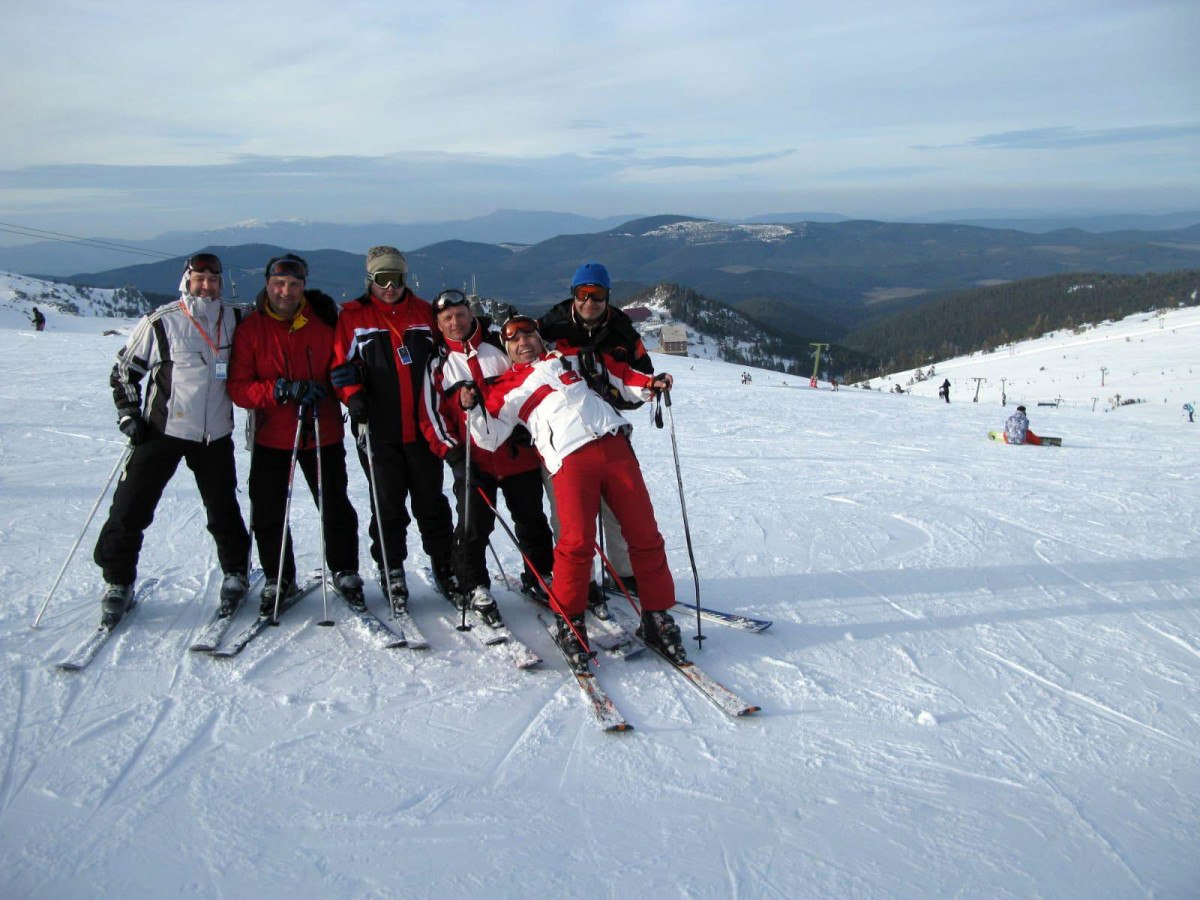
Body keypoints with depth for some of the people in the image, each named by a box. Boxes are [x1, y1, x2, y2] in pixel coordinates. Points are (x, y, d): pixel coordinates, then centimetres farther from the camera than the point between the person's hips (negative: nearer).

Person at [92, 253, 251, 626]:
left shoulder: (232, 321, 4)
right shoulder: (160, 323, -6)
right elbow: (124, 369, 2)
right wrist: (128, 413, -6)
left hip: (216, 434, 2)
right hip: (163, 429, -2)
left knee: (223, 509, 8)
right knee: (131, 508, -2)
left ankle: (235, 574, 28)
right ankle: (118, 582, 15)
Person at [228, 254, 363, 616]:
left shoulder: (323, 321, -3)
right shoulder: (250, 328, -4)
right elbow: (238, 387, -8)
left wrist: (323, 390, -14)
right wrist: (280, 390, -24)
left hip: (322, 434, -1)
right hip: (271, 437, 1)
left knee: (336, 508, 6)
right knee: (268, 514, 7)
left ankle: (345, 573, 24)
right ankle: (278, 580, 25)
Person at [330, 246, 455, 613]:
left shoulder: (424, 312, 11)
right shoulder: (352, 316, 5)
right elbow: (341, 364, 3)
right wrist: (353, 395, -13)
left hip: (422, 428, 2)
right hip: (378, 430, -1)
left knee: (431, 501, 9)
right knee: (388, 504, 4)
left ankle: (445, 566, 21)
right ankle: (392, 573, 16)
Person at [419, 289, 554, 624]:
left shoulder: (501, 344, 4)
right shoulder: (438, 363, 6)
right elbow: (432, 414, 4)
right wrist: (451, 451, -7)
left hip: (519, 453, 1)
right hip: (472, 459, -1)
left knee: (532, 521, 11)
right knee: (473, 527, -3)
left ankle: (540, 577, 28)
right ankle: (475, 588, 13)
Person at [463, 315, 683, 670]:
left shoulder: (570, 358, 27)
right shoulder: (506, 388, 21)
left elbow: (617, 374, 27)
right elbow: (491, 437, 11)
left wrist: (650, 384, 11)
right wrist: (473, 409, -5)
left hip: (614, 444, 3)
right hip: (570, 459, -2)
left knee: (645, 534, -1)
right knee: (577, 541, -20)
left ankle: (658, 617, 11)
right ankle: (568, 621, 0)